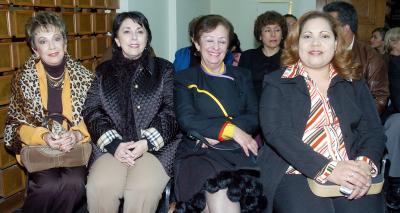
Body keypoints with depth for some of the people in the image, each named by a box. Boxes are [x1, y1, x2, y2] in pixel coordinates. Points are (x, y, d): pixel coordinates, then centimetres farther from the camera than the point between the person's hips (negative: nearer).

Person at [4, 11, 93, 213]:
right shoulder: (23, 78, 0)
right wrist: (43, 136, -17)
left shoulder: (83, 76, 1)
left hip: (76, 148, 1)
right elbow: (15, 124, 3)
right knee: (49, 186, -29)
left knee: (74, 183, -29)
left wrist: (77, 135, -17)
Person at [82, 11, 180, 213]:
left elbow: (172, 111, 1)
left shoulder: (164, 69, 10)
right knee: (99, 187, -26)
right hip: (113, 146, 2)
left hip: (156, 146, -1)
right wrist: (114, 144, -11)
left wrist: (147, 142, -13)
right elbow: (91, 111, 5)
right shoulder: (103, 72, 15)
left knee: (142, 190, -28)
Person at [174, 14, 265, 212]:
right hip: (199, 152, -1)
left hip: (238, 150, 1)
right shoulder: (185, 79, 12)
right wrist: (230, 129, -13)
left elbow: (254, 117, 7)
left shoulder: (242, 76, 19)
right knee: (217, 188, -30)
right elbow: (187, 120, -3)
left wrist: (218, 134, -9)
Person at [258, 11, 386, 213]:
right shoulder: (276, 83, 5)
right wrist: (327, 168, -18)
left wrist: (366, 163, -13)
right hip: (296, 172, -2)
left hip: (351, 174, 3)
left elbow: (373, 130, 10)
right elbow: (277, 132, -8)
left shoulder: (354, 84, 16)